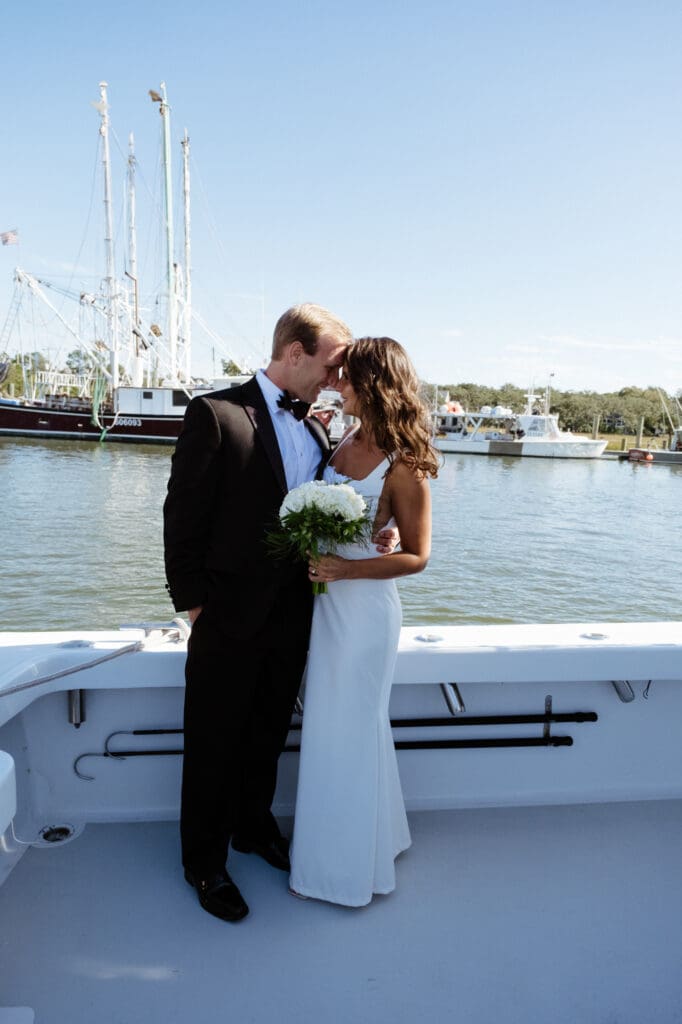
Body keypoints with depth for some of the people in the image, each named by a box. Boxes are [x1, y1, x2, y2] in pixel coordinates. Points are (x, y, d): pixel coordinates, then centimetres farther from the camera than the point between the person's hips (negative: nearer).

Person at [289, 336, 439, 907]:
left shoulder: (403, 464, -18)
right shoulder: (346, 442, 3)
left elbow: (416, 557, -15)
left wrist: (345, 568, -21)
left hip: (365, 607, -8)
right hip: (326, 598, 8)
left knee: (350, 729, 9)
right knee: (331, 726, 21)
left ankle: (348, 866, 33)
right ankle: (347, 841, 45)